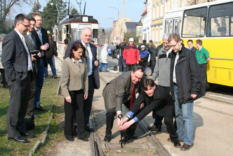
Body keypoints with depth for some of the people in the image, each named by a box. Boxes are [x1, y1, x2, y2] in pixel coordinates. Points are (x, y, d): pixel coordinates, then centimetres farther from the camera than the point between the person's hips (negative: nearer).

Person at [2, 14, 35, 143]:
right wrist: (14, 78, -18)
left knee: (23, 105, 17)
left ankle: (21, 129, 30)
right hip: (17, 78, -9)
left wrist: (30, 57, 8)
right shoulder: (11, 38, -15)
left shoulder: (21, 37, 14)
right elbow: (6, 61, -18)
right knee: (15, 106, 0)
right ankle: (13, 133, 11)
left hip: (25, 77, 9)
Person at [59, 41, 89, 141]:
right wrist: (66, 95, -16)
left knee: (80, 112, 9)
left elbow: (85, 77, 6)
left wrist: (86, 91, 8)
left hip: (80, 91, 4)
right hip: (70, 91, -4)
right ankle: (68, 133, 25)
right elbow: (64, 80, -14)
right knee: (70, 113, 9)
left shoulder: (83, 61, -2)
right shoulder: (66, 62, -15)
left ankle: (81, 133, 20)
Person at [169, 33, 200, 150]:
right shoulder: (173, 55, 10)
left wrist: (194, 91, -14)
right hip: (176, 88, 7)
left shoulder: (189, 54, -12)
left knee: (187, 115, -2)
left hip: (186, 90, -7)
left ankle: (188, 141, 7)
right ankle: (180, 136, 31)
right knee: (178, 114, 16)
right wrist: (172, 88, 13)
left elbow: (195, 74, -13)